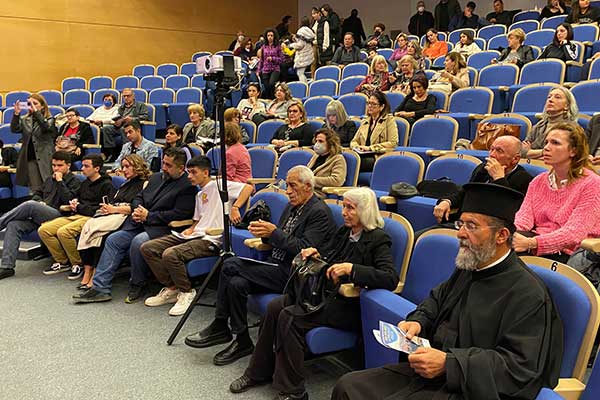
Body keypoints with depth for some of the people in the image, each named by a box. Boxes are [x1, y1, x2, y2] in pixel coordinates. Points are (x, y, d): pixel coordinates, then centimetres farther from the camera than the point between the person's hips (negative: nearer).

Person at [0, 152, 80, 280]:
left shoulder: (74, 181, 7)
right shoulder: (49, 179, 30)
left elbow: (68, 200, -9)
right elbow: (37, 193, 29)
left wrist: (60, 181, -5)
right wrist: (39, 202, 7)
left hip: (57, 215, -6)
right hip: (38, 215, 7)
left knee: (29, 205, -31)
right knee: (14, 225, -20)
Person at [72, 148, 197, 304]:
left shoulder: (188, 187, -7)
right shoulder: (155, 177, 19)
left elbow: (179, 214, -16)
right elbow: (139, 197, 25)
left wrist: (148, 216, -13)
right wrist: (137, 210, 1)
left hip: (162, 228, -8)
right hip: (140, 224, 8)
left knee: (138, 242, -32)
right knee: (113, 239, -8)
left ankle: (137, 285, -9)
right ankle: (100, 288, -5)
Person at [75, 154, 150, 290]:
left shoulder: (144, 184, 6)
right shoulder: (125, 185, 33)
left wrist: (115, 209, -10)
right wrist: (106, 207, 3)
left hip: (125, 217, -7)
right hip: (111, 214, 7)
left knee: (99, 233, -31)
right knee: (88, 225, -23)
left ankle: (94, 278, -27)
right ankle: (87, 273, -25)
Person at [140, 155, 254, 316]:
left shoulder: (219, 186, -1)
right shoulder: (199, 195, 26)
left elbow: (248, 188, -11)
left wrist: (235, 207, -21)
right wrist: (191, 229, 9)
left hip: (211, 240, -9)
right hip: (196, 236, 9)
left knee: (170, 254, -32)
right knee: (147, 248, -2)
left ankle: (187, 292, -8)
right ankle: (171, 289, 7)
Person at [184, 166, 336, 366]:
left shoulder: (320, 212, -11)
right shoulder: (292, 207, 17)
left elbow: (304, 250, -19)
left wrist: (274, 232, -21)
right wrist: (265, 232, -1)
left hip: (293, 273, -9)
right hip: (276, 266, 9)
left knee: (231, 265, -18)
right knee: (237, 283, -14)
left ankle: (220, 328, -2)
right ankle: (241, 341, -1)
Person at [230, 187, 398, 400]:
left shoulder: (378, 239, -11)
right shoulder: (344, 231, 12)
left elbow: (391, 279, -25)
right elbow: (327, 258, 24)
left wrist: (351, 269, -33)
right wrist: (315, 253, 0)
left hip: (349, 305, -8)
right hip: (326, 293, 8)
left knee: (290, 317, -23)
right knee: (275, 307, -11)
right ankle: (259, 372, 5)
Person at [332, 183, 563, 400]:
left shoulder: (528, 294, -17)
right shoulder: (469, 267, 8)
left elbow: (520, 364, -20)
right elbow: (438, 297, 25)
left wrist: (448, 363, -24)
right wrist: (418, 321, 4)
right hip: (429, 370, 8)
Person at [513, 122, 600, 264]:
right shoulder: (538, 181, 13)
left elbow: (575, 232, -17)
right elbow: (524, 216, 1)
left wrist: (531, 243, -32)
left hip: (566, 254, -4)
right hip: (535, 249, 5)